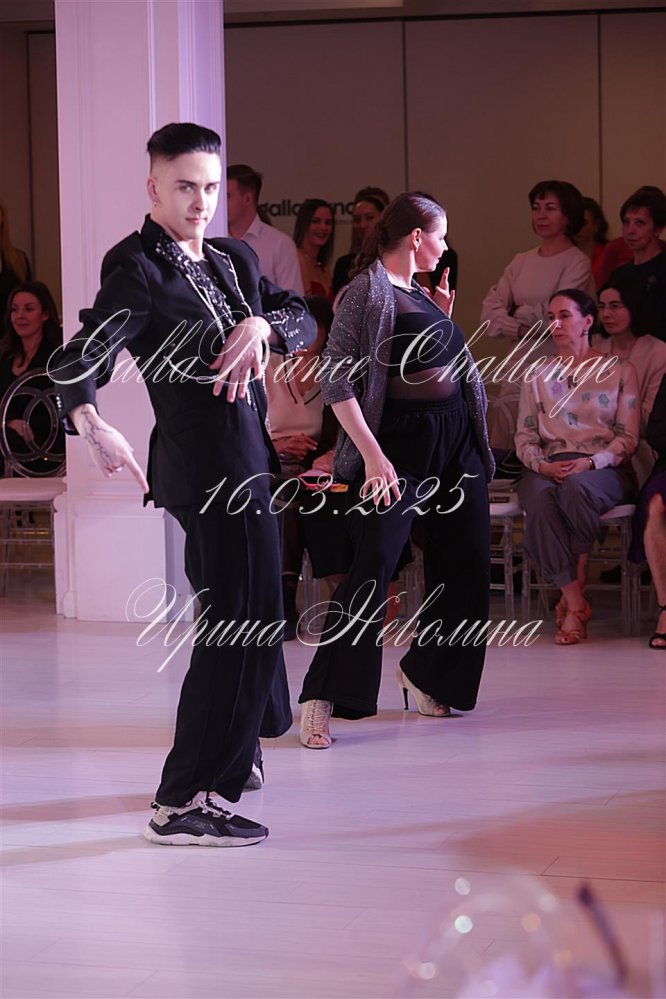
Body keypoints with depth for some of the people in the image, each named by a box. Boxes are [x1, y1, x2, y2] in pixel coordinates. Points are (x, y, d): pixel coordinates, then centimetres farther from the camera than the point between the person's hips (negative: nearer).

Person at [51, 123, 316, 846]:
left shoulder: (233, 261, 13)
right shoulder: (139, 269, -12)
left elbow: (303, 319, 9)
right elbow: (80, 359, -24)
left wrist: (260, 326, -14)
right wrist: (93, 427, -44)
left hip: (241, 457, 9)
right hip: (212, 466, -9)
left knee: (234, 616, 23)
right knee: (242, 624, -13)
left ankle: (227, 756, 42)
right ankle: (182, 802, -12)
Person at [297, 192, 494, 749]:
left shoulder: (418, 293, 15)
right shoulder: (368, 291, -10)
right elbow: (337, 380, -17)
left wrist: (442, 320, 13)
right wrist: (372, 453, -23)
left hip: (455, 437, 8)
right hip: (399, 442, -8)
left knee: (465, 564, 9)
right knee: (374, 563, -13)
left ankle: (423, 673, 27)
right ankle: (321, 699, -11)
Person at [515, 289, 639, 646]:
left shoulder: (619, 371, 11)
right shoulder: (538, 376, 19)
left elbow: (628, 437, 4)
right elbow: (524, 436, 13)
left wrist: (590, 462, -14)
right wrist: (542, 465, -10)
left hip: (603, 468, -2)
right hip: (549, 466, 2)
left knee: (576, 487, -40)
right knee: (539, 497, -36)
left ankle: (578, 578, -18)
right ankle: (575, 603, -31)